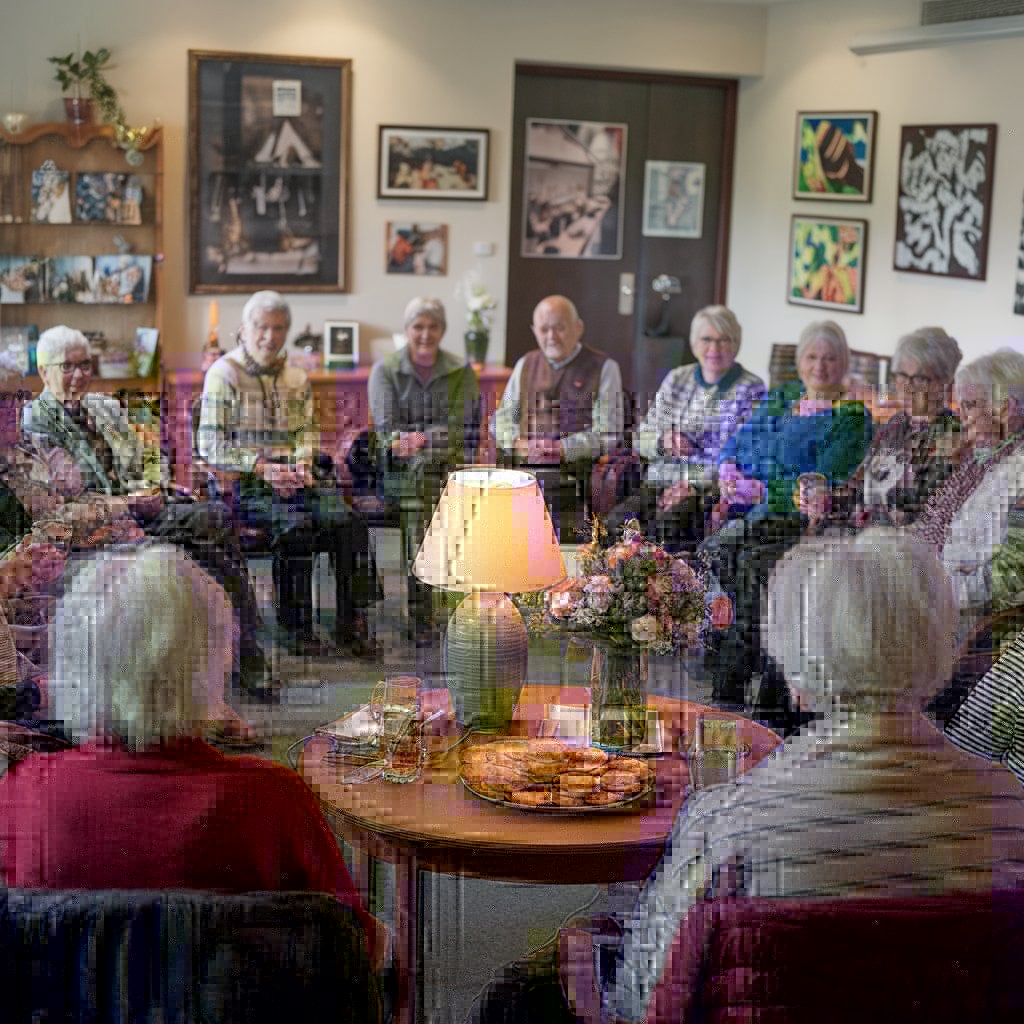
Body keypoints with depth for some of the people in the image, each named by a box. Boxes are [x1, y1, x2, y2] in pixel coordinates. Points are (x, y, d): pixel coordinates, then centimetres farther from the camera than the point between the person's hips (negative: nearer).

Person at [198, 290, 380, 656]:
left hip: (293, 479, 5)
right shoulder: (224, 374, 1)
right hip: (244, 485, -5)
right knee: (296, 526, -33)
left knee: (350, 521, -22)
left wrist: (302, 466, -7)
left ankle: (353, 622, -17)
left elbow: (306, 432, 16)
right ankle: (296, 628, -22)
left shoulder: (297, 379, 20)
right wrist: (261, 467, -16)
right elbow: (210, 445, -5)